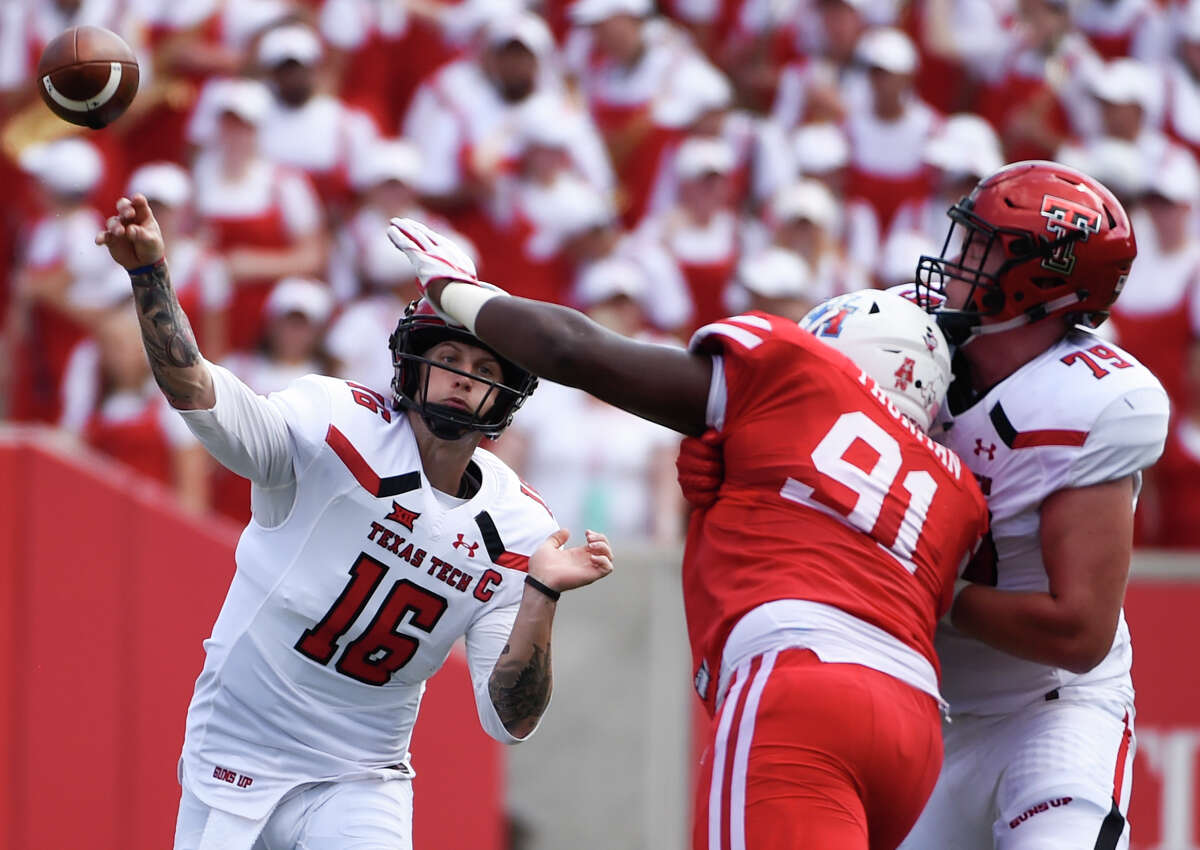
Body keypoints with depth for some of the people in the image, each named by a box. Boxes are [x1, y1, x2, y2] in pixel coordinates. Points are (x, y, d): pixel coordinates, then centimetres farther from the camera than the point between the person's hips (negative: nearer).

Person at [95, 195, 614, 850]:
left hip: (359, 785, 2)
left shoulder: (517, 531, -3)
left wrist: (542, 595, -20)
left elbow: (509, 721, -6)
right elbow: (198, 395, -29)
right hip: (235, 764, -2)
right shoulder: (339, 427, -11)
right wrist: (150, 272, -44)